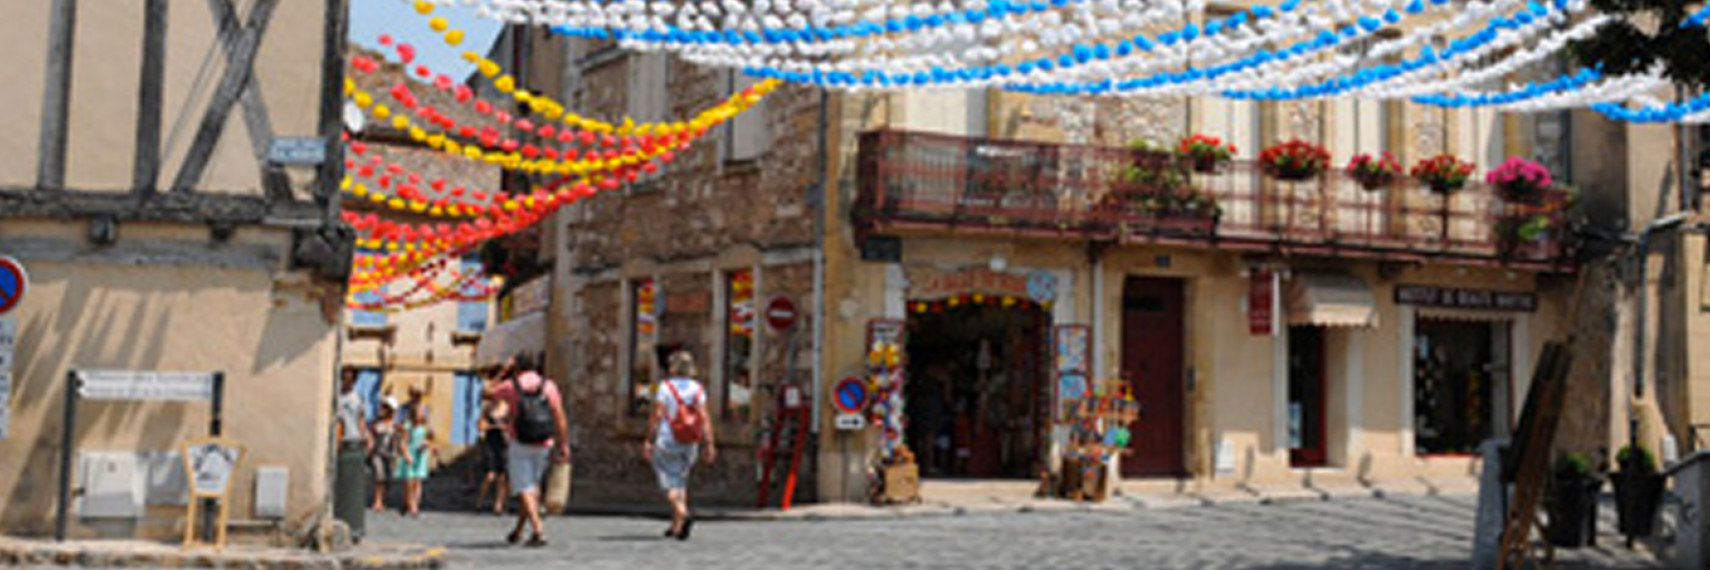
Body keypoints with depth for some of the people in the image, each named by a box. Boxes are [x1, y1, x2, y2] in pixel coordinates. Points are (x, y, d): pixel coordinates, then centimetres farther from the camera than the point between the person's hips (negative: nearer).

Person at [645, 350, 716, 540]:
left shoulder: (665, 386, -8)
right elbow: (704, 418, -5)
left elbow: (657, 416, -11)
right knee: (680, 481, 17)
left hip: (667, 441, -4)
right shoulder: (697, 389, 1)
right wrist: (710, 444, -5)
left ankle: (683, 515, -25)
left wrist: (648, 441, -6)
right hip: (690, 444, 4)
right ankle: (676, 527, 19)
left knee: (670, 483, 0)